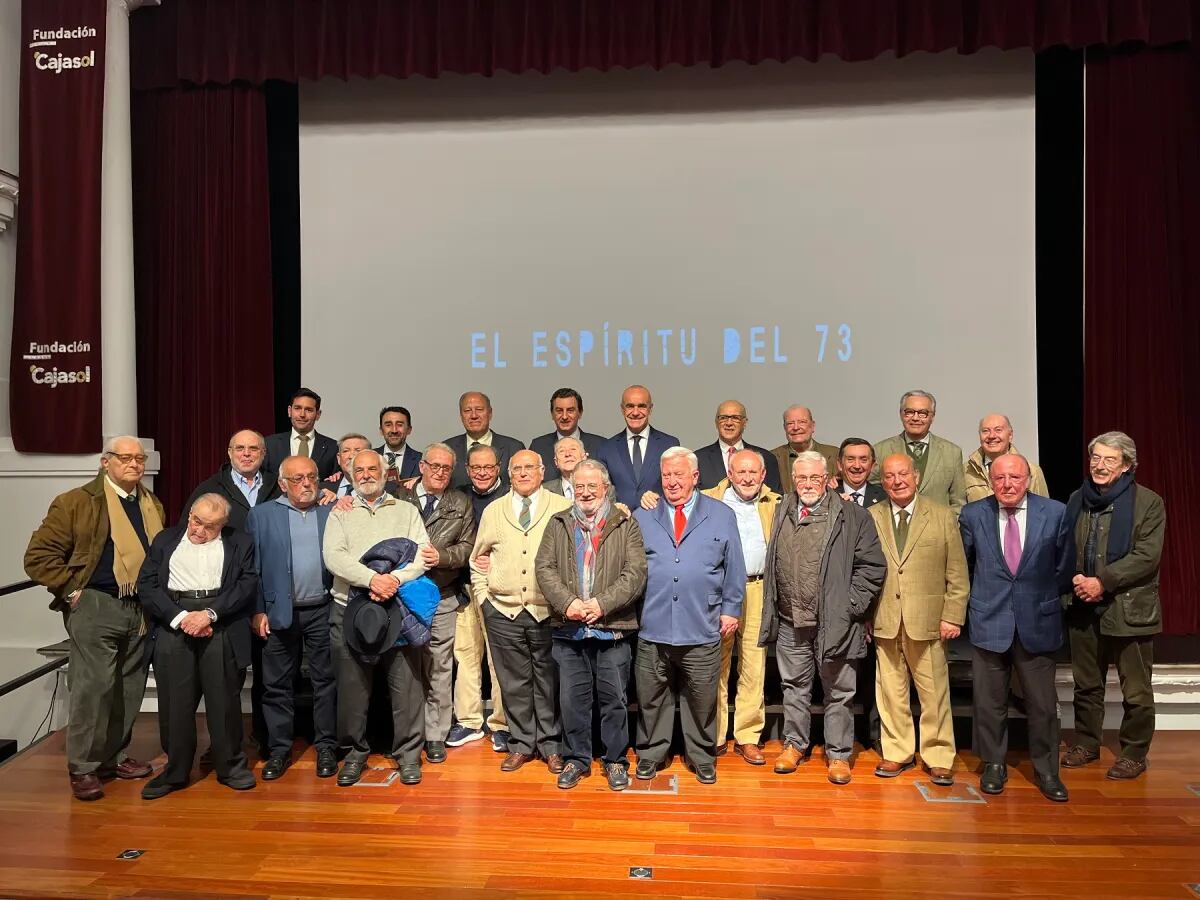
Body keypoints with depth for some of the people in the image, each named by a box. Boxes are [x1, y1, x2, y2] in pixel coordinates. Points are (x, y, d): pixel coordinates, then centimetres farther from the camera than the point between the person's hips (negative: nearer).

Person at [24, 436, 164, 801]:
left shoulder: (153, 505, 13)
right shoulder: (76, 503, -5)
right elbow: (39, 555, -6)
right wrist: (71, 590, -9)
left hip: (140, 609, 5)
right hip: (94, 607, -5)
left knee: (129, 689, 11)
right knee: (92, 687, -4)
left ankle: (113, 757, 25)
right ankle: (82, 767, 10)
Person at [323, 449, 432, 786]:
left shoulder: (406, 511, 11)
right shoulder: (340, 514, 11)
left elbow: (422, 554, 0)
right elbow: (333, 556, -4)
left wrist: (395, 579, -17)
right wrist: (371, 578, -18)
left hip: (398, 607, 0)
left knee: (406, 683, 0)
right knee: (352, 684, 6)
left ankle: (408, 752, 13)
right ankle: (354, 752, 22)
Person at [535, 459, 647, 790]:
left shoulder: (626, 524, 2)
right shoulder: (558, 524, 10)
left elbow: (636, 572, -6)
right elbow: (545, 567, 2)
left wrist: (602, 603, -17)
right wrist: (566, 602, -13)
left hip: (612, 629, -2)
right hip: (569, 629, 2)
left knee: (613, 699, 8)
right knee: (572, 698, 10)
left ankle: (615, 760, 24)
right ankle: (576, 759, 26)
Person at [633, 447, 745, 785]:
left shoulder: (722, 516, 5)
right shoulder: (643, 516, 6)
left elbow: (734, 569, 7)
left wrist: (731, 609, 3)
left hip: (702, 630, -1)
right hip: (652, 627, 1)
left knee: (701, 700, 10)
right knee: (652, 698, 11)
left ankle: (702, 757, 27)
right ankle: (650, 754, 28)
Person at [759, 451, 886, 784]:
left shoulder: (852, 516, -4)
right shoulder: (782, 514, 9)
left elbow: (873, 566, -5)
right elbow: (772, 566, 16)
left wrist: (851, 605, -10)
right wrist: (773, 611, 11)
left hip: (834, 623, -3)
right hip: (791, 622, 4)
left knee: (838, 692, 8)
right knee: (794, 687, 16)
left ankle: (838, 754, 22)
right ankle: (795, 743, 32)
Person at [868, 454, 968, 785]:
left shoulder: (943, 516, 3)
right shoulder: (870, 518, 6)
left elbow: (957, 574, 3)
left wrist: (953, 617, -4)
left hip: (927, 621, -1)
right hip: (884, 621, 1)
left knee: (934, 693, 5)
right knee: (891, 691, 9)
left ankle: (938, 758, 19)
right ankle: (897, 752, 24)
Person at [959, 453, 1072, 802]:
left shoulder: (1056, 513, -4)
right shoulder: (972, 514, -4)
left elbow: (1063, 567, 8)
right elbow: (963, 565, 10)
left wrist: (1043, 599, 13)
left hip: (1038, 622, 0)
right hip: (989, 621, 0)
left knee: (1043, 703, 8)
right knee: (990, 702, 10)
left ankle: (1046, 770, 25)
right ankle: (994, 765, 26)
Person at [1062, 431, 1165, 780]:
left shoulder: (1148, 502, -6)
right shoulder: (1077, 500, 9)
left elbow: (1147, 556, -14)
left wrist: (1102, 581, -19)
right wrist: (1075, 579, -7)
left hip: (1129, 608, -4)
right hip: (1083, 607, 4)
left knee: (1136, 691, 6)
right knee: (1086, 684, 15)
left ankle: (1134, 754, 22)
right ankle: (1086, 744, 29)